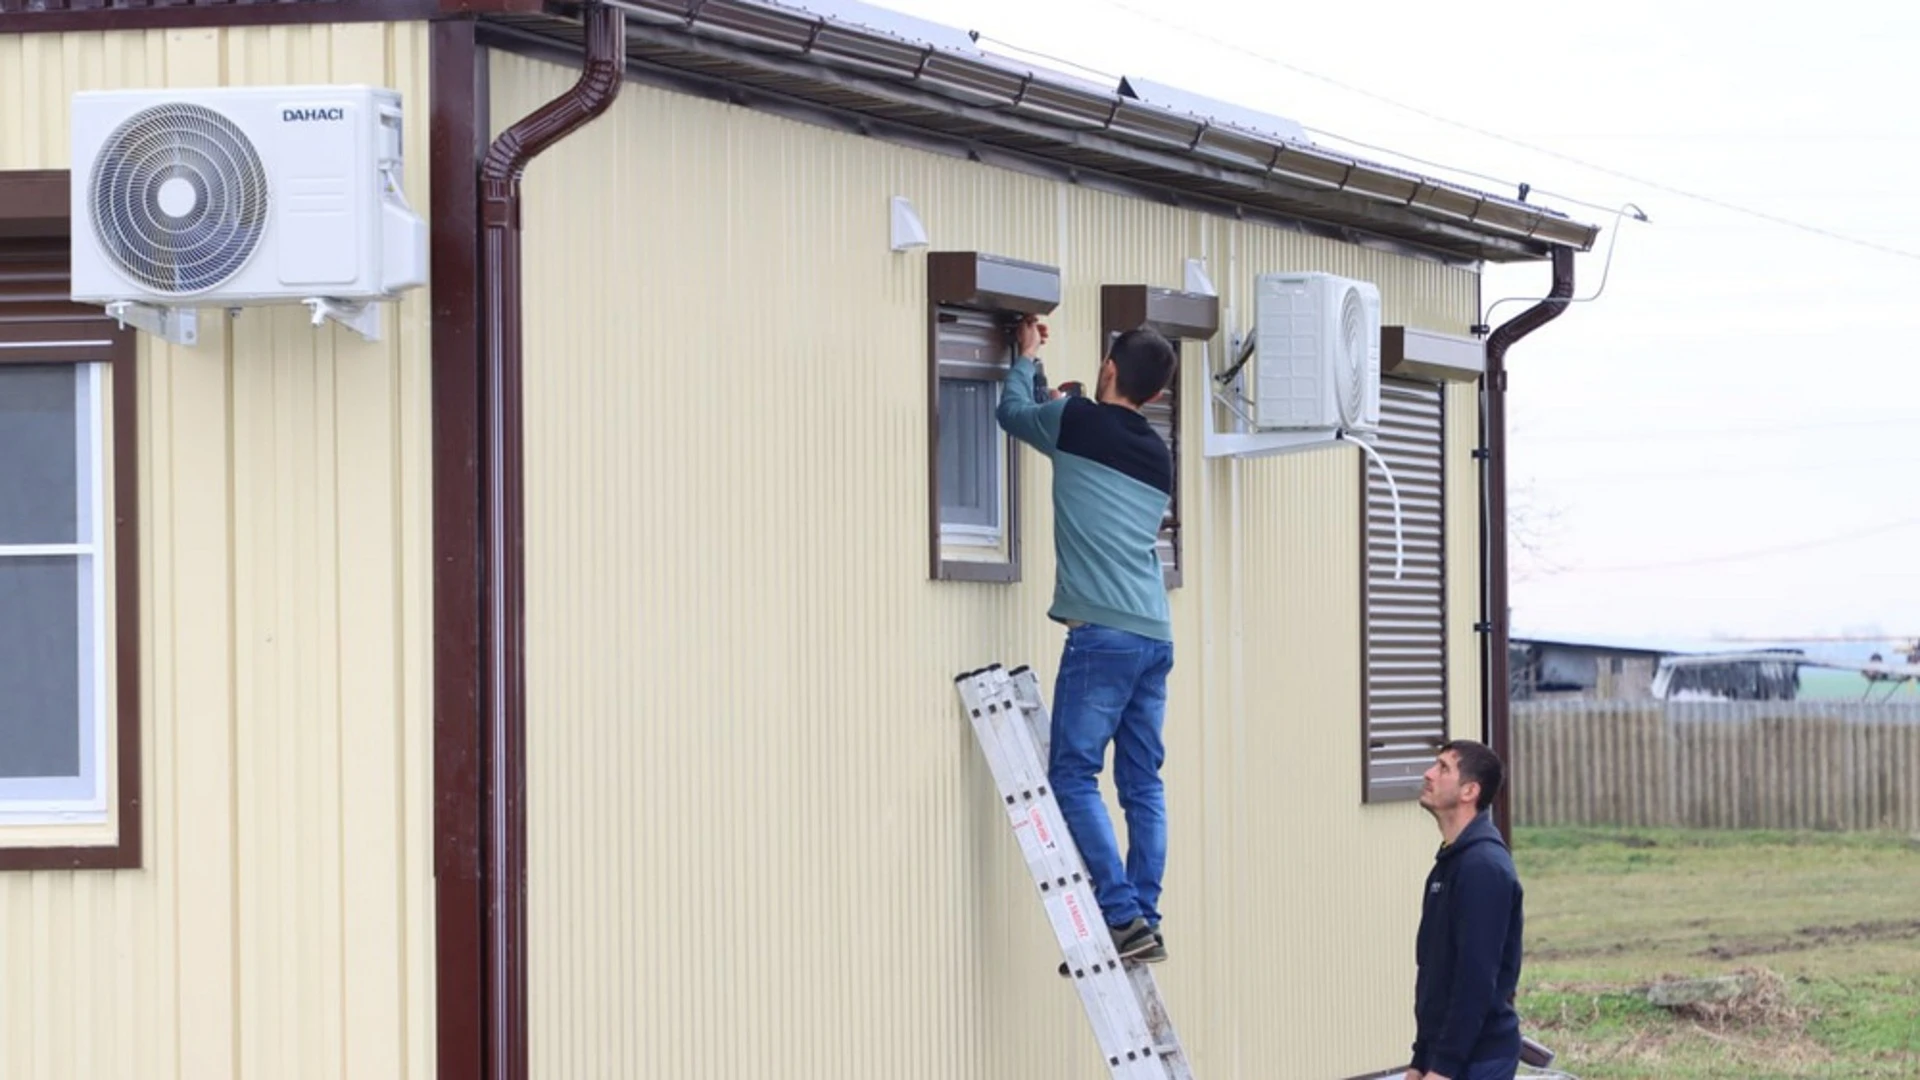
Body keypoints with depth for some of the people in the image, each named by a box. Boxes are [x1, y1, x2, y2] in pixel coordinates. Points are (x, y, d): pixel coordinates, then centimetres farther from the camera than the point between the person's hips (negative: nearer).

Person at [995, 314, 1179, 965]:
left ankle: (1124, 917, -15)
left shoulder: (1078, 421, 0)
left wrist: (1026, 357, 37)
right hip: (1156, 636, 7)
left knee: (1073, 776, -6)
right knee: (1142, 782, 8)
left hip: (1103, 634, -7)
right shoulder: (1157, 456, 17)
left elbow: (1012, 411, 19)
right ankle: (1145, 921, 5)